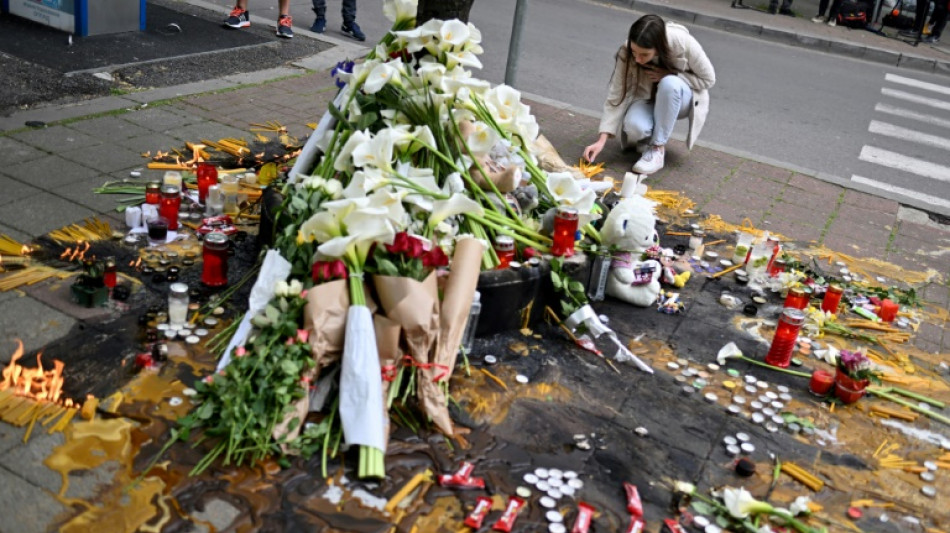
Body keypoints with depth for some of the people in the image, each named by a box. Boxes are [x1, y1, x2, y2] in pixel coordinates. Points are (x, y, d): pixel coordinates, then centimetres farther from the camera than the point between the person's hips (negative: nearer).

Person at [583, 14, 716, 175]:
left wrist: (670, 75, -26)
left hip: (681, 97, -1)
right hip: (647, 97, 1)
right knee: (634, 126, -33)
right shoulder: (627, 53, -25)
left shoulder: (684, 43, -29)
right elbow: (616, 97, -22)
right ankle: (651, 136, 4)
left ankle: (658, 148, -22)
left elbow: (708, 79, -15)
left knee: (669, 83, -37)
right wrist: (602, 140, -30)